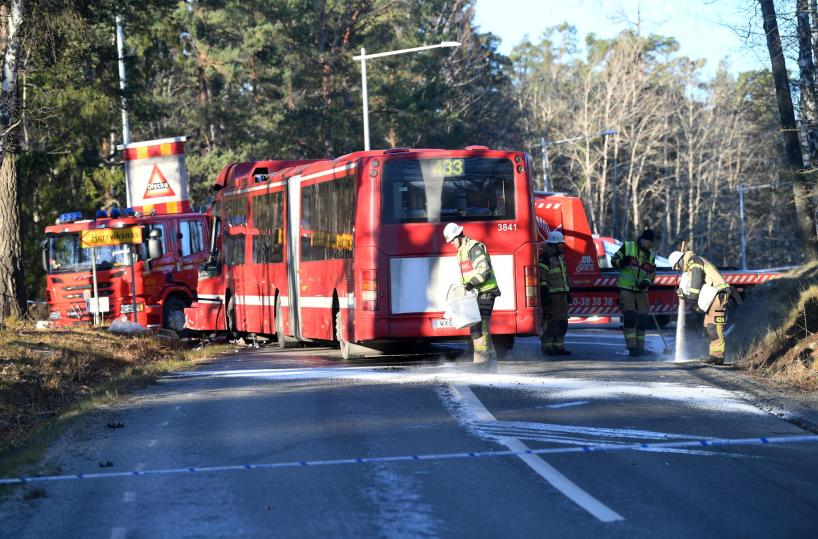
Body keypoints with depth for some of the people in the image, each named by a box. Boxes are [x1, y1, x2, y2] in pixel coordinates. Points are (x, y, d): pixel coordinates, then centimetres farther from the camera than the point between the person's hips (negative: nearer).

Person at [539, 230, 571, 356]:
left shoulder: (559, 257, 19)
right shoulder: (545, 257, -11)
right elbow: (541, 277, -17)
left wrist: (567, 294, 24)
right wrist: (544, 295, -23)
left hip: (561, 295, 10)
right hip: (551, 295, -10)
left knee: (562, 322, 11)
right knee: (550, 322, -8)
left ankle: (558, 346, 17)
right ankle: (547, 347, -4)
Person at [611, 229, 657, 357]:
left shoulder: (651, 256, 11)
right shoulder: (627, 247, 0)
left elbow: (651, 274, 4)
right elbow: (614, 261, 1)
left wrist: (646, 282, -18)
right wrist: (621, 262, -21)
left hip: (641, 290, 4)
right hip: (626, 288, -4)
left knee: (642, 319, 2)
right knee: (630, 317, -13)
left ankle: (639, 346, 14)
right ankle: (632, 347, -12)